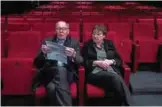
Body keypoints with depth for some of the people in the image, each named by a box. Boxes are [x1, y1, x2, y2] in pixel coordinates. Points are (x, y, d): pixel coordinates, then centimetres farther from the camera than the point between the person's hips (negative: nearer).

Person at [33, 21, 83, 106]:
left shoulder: (74, 42, 14)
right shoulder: (47, 41, 15)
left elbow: (80, 61, 2)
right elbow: (37, 63, 8)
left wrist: (73, 55, -21)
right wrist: (43, 53, -14)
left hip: (67, 72, 0)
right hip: (50, 71, 0)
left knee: (61, 70, -36)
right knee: (52, 88, -34)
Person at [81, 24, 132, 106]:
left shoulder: (109, 43, 20)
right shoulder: (87, 45, 13)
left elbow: (119, 60, 16)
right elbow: (84, 62, 4)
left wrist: (111, 61, -6)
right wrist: (97, 62, -10)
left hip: (112, 71, 3)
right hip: (95, 72, -2)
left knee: (116, 79, -36)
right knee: (115, 78, -33)